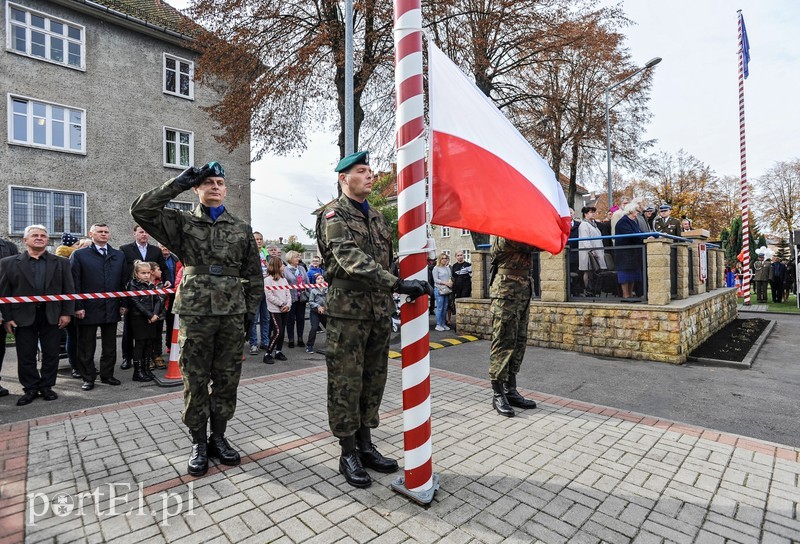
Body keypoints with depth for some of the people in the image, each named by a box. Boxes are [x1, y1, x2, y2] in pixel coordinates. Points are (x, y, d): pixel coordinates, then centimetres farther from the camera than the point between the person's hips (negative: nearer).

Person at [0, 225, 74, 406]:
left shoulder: (61, 262, 6)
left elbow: (68, 290, 4)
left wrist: (67, 313, -3)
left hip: (53, 315, 1)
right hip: (24, 316, 0)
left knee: (51, 354, 7)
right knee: (26, 355, 7)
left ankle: (46, 387, 20)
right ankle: (30, 389, 20)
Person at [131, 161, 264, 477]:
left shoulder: (242, 229, 11)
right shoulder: (182, 223, 7)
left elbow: (254, 273, 11)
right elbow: (141, 210, -8)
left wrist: (252, 309, 6)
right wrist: (178, 183, -8)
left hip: (233, 313, 2)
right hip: (195, 312, -2)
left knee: (227, 380, 8)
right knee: (195, 381, 6)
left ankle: (218, 437, 25)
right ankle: (198, 443, 22)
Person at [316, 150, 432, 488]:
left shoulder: (377, 217, 17)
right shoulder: (334, 214, -6)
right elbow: (350, 258, -24)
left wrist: (389, 304, 17)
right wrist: (397, 284, -32)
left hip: (379, 312, 7)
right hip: (348, 312, -7)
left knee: (373, 381, 13)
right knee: (346, 384, 3)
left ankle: (366, 445, 28)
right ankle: (348, 454, 18)